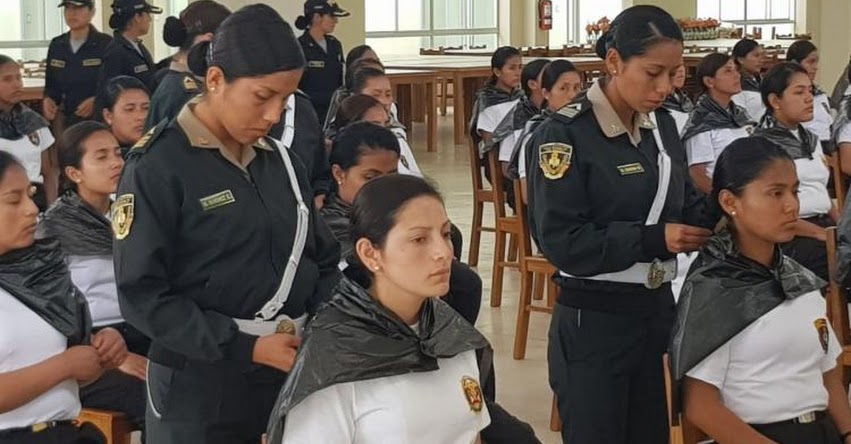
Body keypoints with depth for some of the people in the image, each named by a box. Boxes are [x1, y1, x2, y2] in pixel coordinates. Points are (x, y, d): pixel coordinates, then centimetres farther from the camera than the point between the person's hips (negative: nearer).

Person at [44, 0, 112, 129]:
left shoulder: (106, 44, -4)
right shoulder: (56, 45, 12)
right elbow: (51, 85, 19)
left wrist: (97, 101, -19)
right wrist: (48, 99, -2)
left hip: (98, 119, -4)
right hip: (64, 121, 4)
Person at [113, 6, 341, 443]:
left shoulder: (281, 160, 7)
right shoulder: (157, 165, -11)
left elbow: (323, 259, 14)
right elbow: (141, 294, -14)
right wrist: (246, 347, -17)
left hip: (293, 371, 6)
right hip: (201, 383, -5)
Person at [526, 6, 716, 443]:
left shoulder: (662, 125, 6)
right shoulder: (564, 134, -15)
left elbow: (683, 201, 14)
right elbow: (561, 241, -20)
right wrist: (653, 240, -23)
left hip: (657, 311, 7)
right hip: (593, 321, -7)